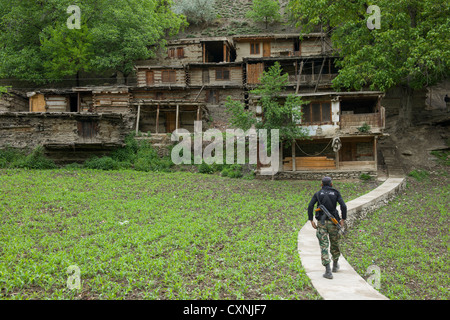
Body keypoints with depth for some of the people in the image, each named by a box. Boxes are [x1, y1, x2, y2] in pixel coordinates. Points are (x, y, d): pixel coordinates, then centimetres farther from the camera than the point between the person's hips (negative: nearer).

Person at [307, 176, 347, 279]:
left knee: (324, 246, -2)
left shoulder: (318, 193, 6)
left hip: (321, 222, -1)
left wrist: (311, 220, -1)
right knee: (335, 244, 22)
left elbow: (310, 206, -6)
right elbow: (343, 206, -9)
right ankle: (335, 265, 40)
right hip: (333, 222, 1)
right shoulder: (336, 193, 4)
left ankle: (328, 271, -12)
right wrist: (343, 219, 1)